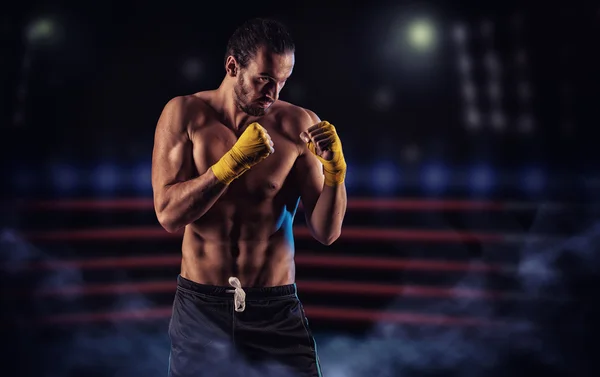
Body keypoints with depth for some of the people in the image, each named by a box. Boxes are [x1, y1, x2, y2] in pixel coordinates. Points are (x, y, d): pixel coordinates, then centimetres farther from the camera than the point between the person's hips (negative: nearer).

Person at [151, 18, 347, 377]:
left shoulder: (300, 125, -5)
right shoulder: (186, 114, -3)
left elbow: (327, 233, -5)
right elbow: (168, 214, -13)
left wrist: (335, 170, -22)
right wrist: (235, 161, -22)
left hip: (277, 308, 0)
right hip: (200, 307, 0)